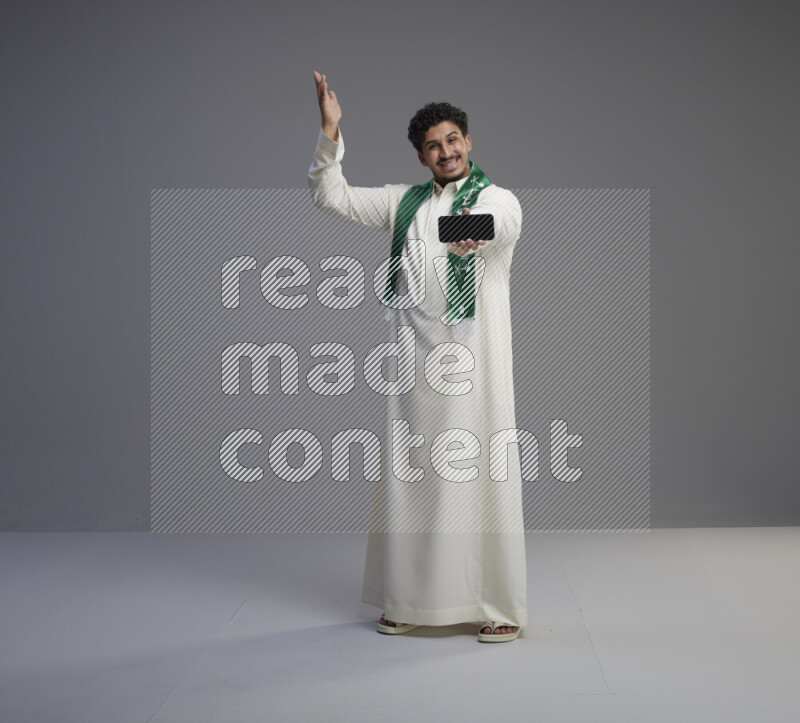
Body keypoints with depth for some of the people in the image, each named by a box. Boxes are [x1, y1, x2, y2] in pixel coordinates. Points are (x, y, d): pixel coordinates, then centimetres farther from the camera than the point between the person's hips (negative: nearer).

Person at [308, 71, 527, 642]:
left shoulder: (499, 199, -1)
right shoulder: (404, 202, 15)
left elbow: (502, 222, -25)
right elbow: (332, 197, 12)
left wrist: (477, 230, -49)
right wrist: (331, 136, -3)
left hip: (472, 358, -4)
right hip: (415, 355, 5)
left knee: (481, 476, -6)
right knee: (410, 474, 6)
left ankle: (501, 607, 2)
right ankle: (410, 600, 17)